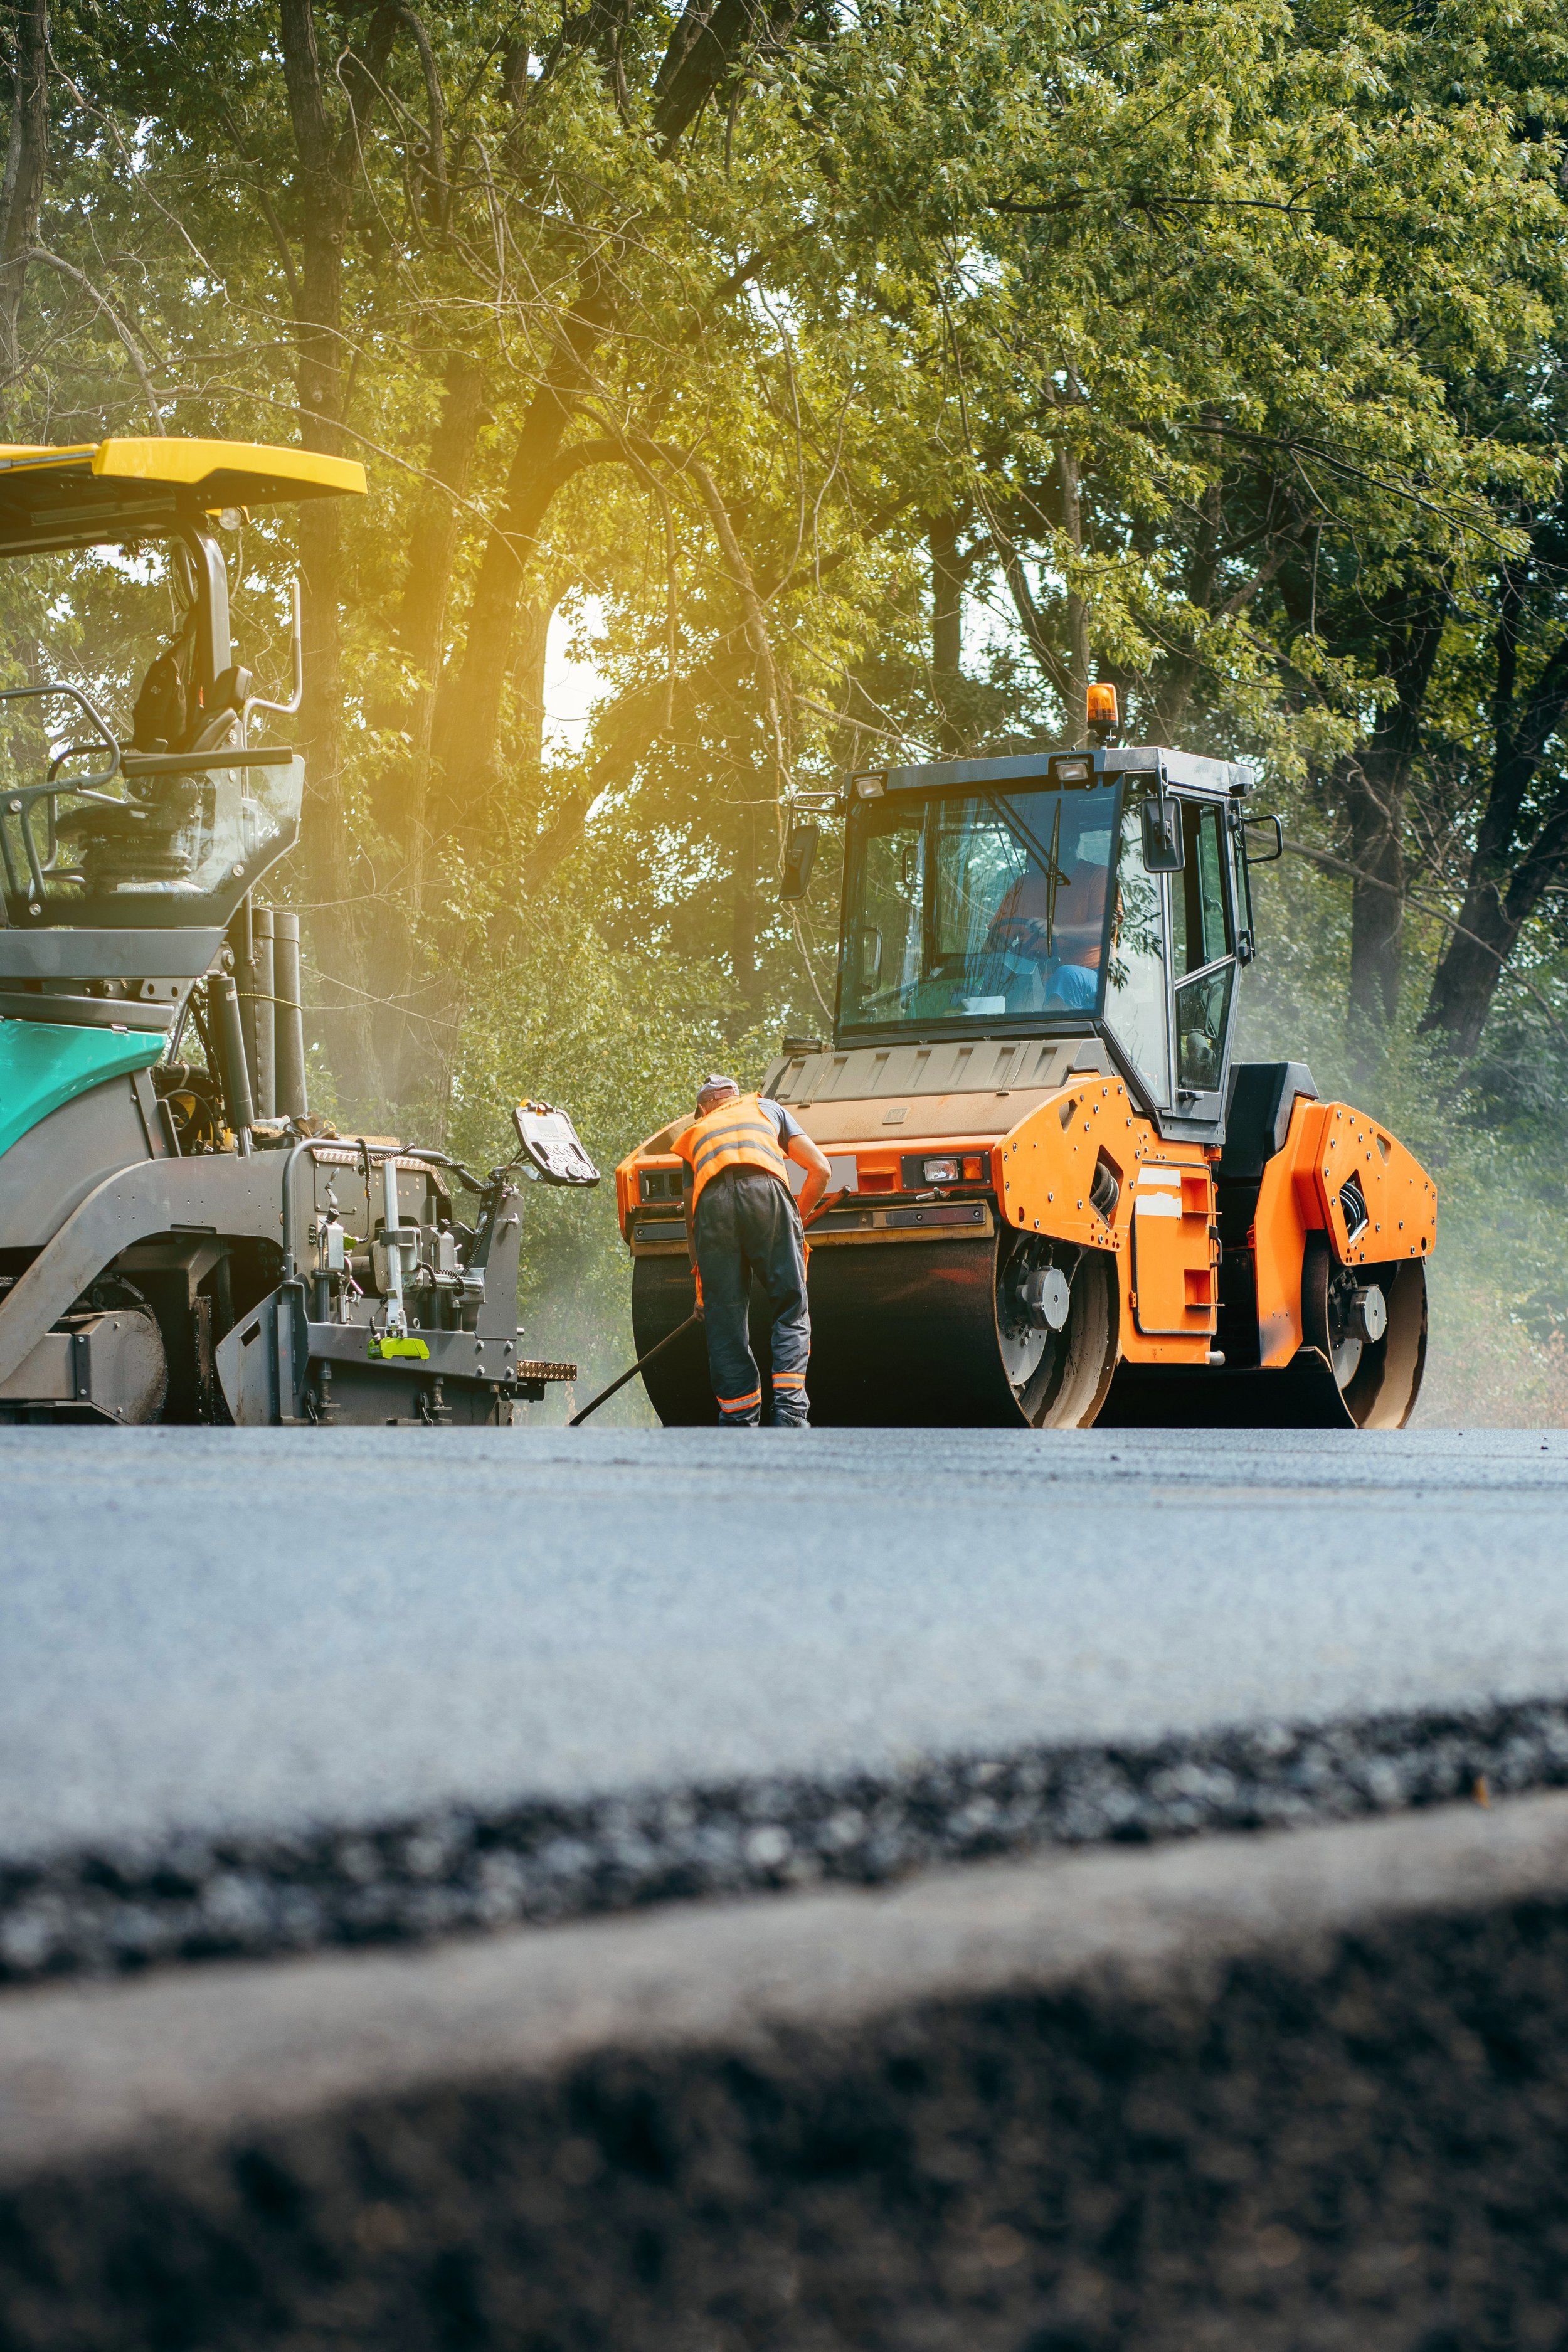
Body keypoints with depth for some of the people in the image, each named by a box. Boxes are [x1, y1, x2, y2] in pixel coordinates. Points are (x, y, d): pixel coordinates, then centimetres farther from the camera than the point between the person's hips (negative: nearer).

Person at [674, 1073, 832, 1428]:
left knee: (725, 1322, 6)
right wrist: (799, 1219, 40)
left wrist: (701, 1289, 41)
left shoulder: (696, 1134, 39)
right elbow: (820, 1169, 26)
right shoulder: (770, 1110, 36)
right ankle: (789, 1415, -10)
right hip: (765, 1192, -1)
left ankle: (741, 1425, 3)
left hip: (712, 1202, 1)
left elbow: (690, 1215, 36)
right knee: (791, 1312, 4)